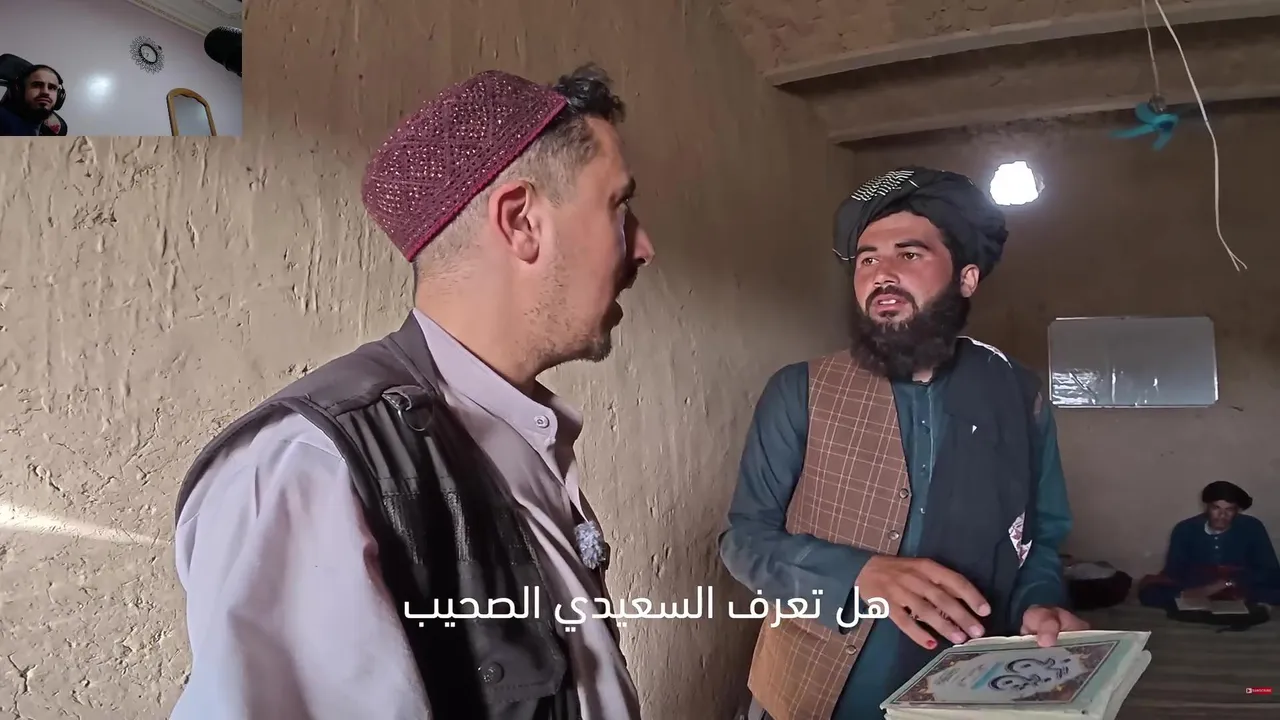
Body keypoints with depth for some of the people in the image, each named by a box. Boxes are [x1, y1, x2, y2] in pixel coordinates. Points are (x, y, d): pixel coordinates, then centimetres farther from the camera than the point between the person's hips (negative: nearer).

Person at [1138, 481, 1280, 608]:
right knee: (1149, 592, -28)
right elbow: (1173, 574, -7)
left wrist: (1229, 582, -20)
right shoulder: (1185, 530, -6)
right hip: (1195, 593, 1)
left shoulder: (1252, 528, -6)